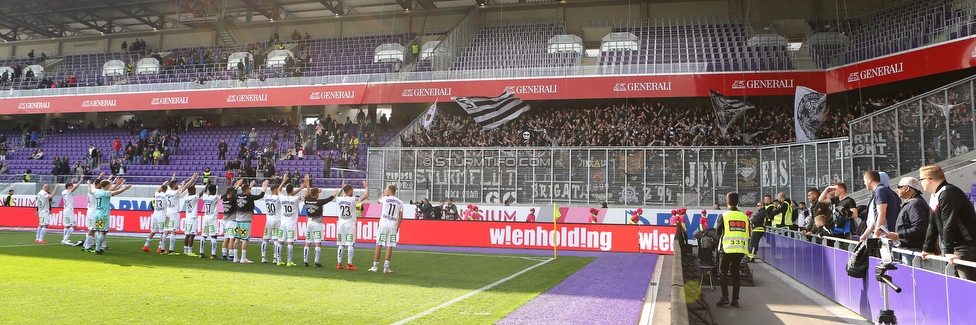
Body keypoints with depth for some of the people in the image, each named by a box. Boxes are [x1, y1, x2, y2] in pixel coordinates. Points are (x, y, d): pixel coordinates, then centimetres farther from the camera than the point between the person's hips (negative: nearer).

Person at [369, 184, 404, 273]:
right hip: (393, 226, 1)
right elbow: (400, 217, 5)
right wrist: (397, 227, 15)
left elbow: (378, 201, 24)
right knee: (389, 247, 3)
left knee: (379, 246, 5)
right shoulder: (400, 203, 4)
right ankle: (386, 267, 1)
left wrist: (384, 194, 33)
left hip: (383, 225, -1)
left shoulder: (385, 199, 0)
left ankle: (375, 266, 9)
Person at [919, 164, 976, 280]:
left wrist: (948, 251, -25)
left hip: (966, 247, -10)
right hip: (954, 247, 10)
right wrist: (927, 248, 20)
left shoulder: (948, 193, -17)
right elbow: (932, 225, 19)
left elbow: (949, 224, -23)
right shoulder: (934, 197, 13)